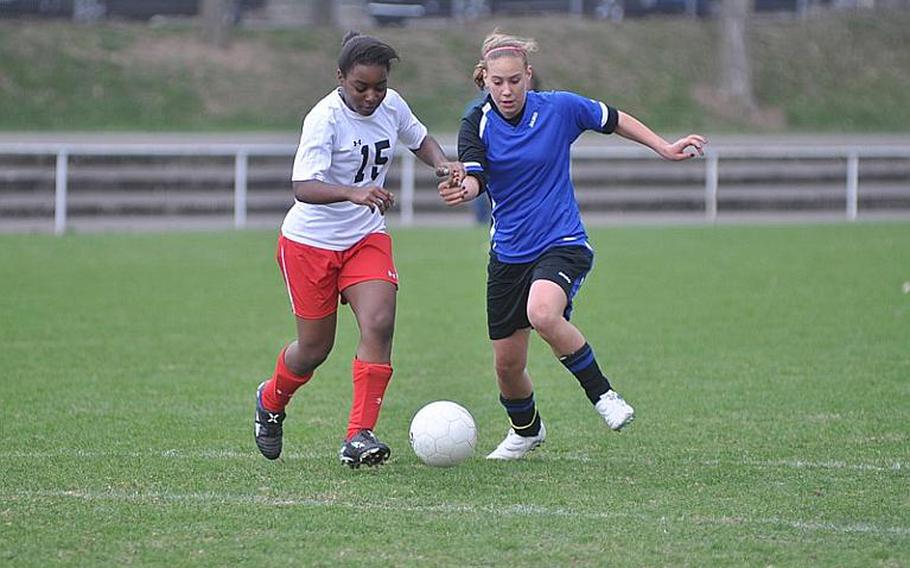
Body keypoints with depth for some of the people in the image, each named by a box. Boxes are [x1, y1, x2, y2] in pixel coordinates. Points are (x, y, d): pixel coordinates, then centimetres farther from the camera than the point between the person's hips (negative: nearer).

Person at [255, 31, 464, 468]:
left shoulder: (391, 105, -4)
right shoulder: (325, 118, -24)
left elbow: (419, 139, 19)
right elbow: (303, 187, -35)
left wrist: (442, 163, -3)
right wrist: (354, 193, -52)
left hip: (366, 238, 5)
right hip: (310, 241, -5)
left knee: (379, 325, -18)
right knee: (315, 347, 5)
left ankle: (359, 437, -16)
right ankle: (271, 401, 39)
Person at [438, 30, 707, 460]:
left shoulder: (560, 108, -8)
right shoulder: (477, 124, -7)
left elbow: (614, 121, 9)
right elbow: (474, 178, -21)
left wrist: (665, 148, 5)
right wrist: (464, 188, -44)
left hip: (562, 243, -3)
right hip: (508, 254, 3)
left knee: (543, 314, -35)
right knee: (507, 363, 7)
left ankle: (601, 393, -16)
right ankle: (526, 431, 37)